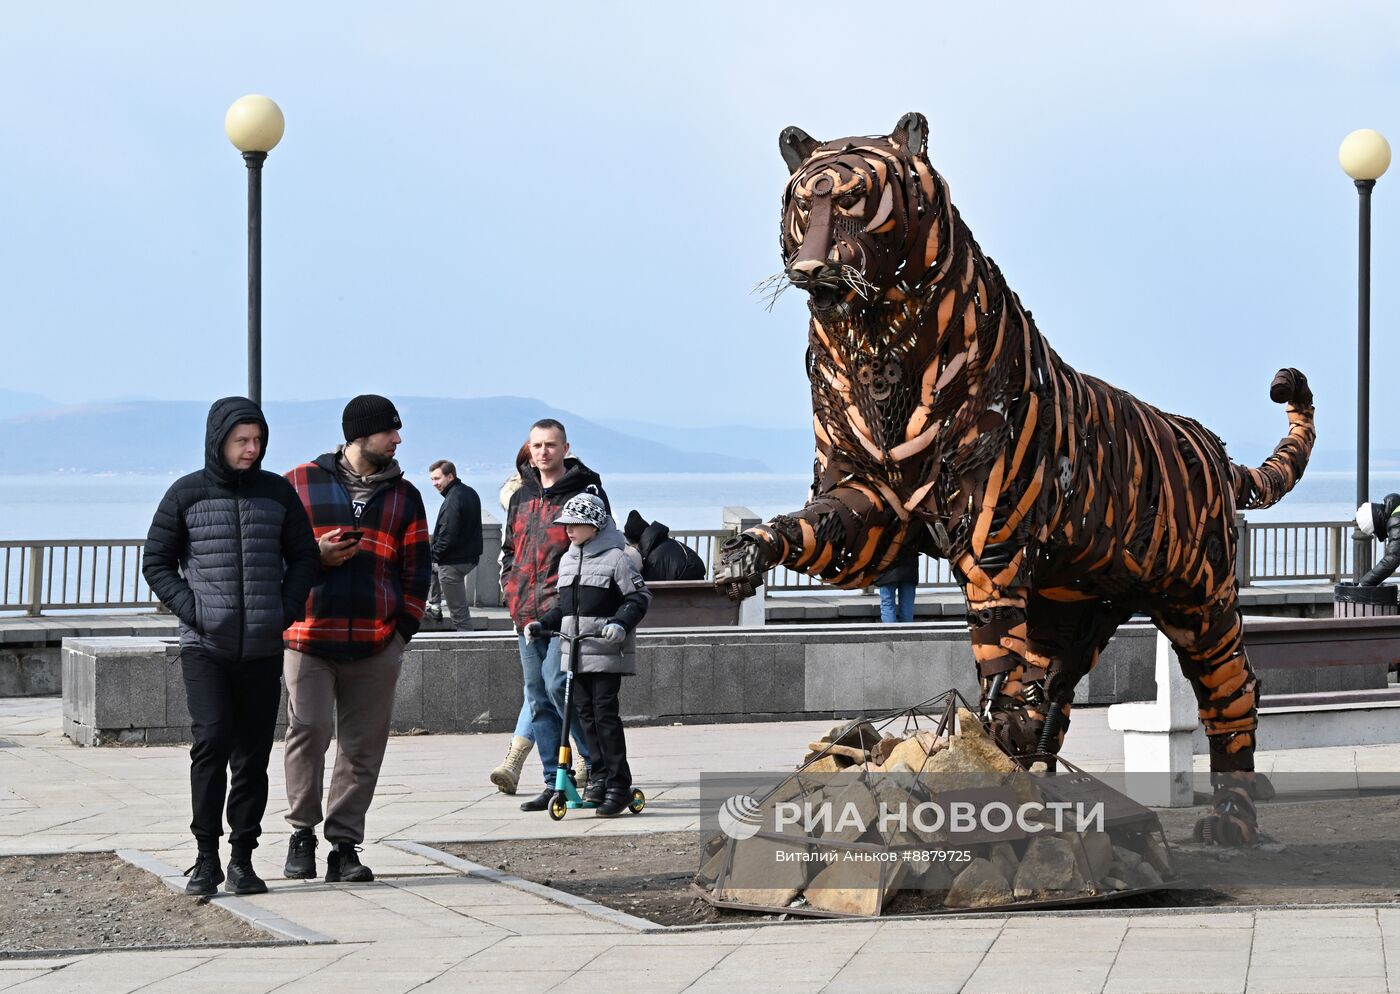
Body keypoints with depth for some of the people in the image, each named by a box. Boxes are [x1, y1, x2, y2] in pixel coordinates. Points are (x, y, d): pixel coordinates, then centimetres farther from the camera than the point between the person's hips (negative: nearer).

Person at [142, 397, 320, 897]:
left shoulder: (277, 493, 7)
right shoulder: (186, 495, 1)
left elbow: (304, 557, 15)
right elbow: (157, 562, 6)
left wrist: (286, 610, 0)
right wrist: (193, 610, -8)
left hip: (263, 649, 3)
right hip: (205, 648, -2)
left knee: (253, 753, 4)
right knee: (211, 742, -15)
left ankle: (243, 858, 12)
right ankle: (206, 856, -8)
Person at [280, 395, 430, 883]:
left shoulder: (403, 495, 13)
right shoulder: (300, 484, 5)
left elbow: (416, 570, 13)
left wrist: (403, 628, 3)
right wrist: (315, 556, -9)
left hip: (376, 645, 3)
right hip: (309, 636, -3)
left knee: (363, 747, 3)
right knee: (309, 729, -10)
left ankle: (345, 845, 10)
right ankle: (302, 831, 7)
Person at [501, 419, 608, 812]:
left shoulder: (585, 492, -1)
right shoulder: (521, 498, 17)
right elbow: (509, 548, 26)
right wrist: (511, 587, 10)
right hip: (528, 613, 7)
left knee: (557, 683, -20)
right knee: (538, 697, 6)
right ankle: (555, 783, 11)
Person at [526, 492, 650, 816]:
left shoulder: (615, 558, -6)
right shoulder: (567, 560, 17)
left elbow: (638, 597, -8)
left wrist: (620, 624, -23)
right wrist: (542, 624, 10)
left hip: (606, 654, -7)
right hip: (574, 652, 7)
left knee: (606, 714, -9)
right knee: (586, 714, 6)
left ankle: (618, 785, -6)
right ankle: (600, 774, 15)